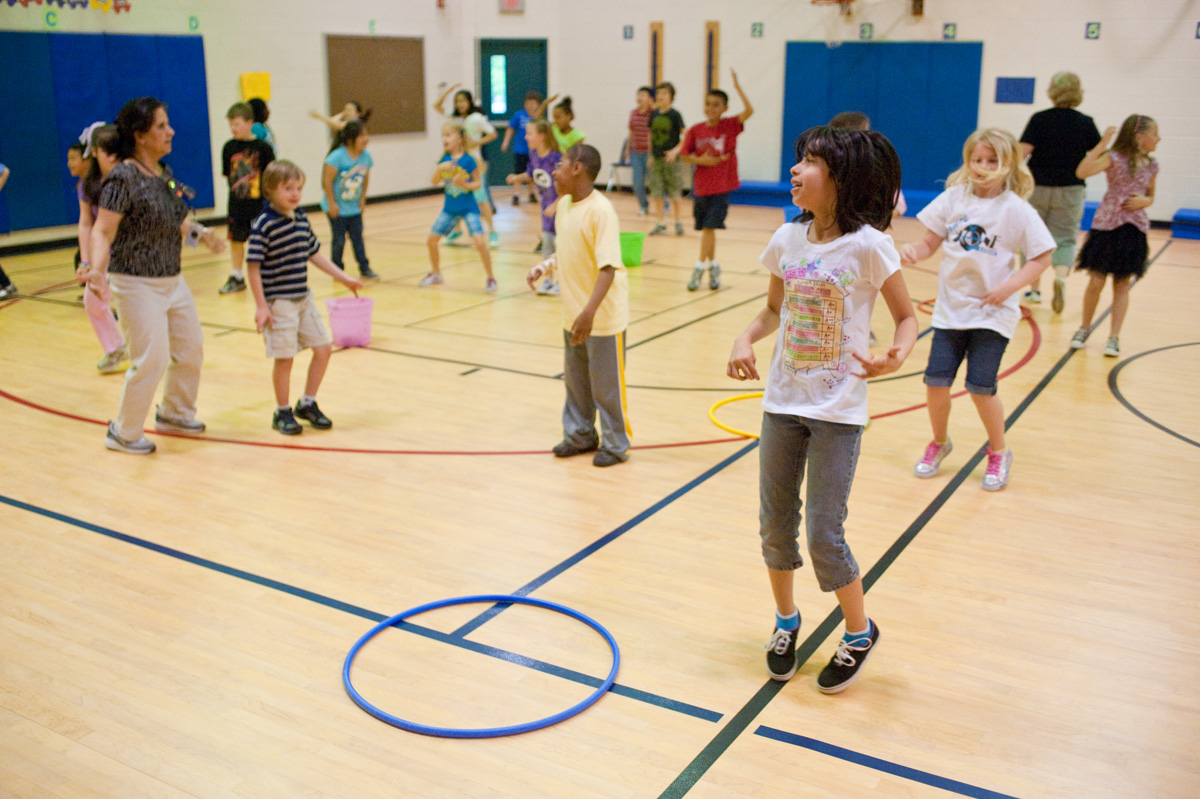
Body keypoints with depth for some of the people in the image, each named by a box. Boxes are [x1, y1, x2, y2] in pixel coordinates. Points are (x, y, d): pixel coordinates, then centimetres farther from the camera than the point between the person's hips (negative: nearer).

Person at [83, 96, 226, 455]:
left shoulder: (164, 172, 6)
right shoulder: (123, 179, -19)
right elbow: (102, 232, -24)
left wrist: (200, 233, 22)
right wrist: (98, 269, -38)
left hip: (172, 280, 9)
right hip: (137, 285, -9)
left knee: (191, 349, 16)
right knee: (152, 361, -7)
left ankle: (175, 413, 38)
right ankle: (123, 433, 12)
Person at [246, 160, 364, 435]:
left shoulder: (301, 219, 6)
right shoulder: (263, 224, -14)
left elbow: (314, 254, 17)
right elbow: (253, 267, -14)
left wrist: (343, 278, 17)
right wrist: (261, 306, -16)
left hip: (304, 298, 7)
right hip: (278, 302, -7)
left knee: (323, 348, 8)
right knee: (284, 358, 0)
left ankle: (307, 404, 25)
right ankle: (282, 412, 19)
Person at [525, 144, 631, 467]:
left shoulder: (601, 211, -21)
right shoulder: (564, 205, 4)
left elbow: (608, 267, -27)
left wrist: (589, 312, -34)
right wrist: (544, 267, 1)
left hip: (603, 316, -8)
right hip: (573, 314, 8)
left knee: (606, 383, 4)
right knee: (575, 379, 19)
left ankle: (616, 444, 20)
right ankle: (580, 434, 36)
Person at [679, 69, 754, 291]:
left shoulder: (730, 125, -5)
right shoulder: (695, 130, 0)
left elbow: (749, 110, -20)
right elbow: (684, 155, 4)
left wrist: (737, 86, -26)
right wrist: (700, 160, -13)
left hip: (722, 186, -3)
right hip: (701, 185, 3)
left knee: (709, 227, -8)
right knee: (707, 228, 11)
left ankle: (700, 267, -2)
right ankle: (713, 266, 25)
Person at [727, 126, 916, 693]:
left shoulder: (868, 246, -14)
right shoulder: (788, 240, 1)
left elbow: (907, 316, -6)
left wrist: (895, 357, -27)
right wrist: (745, 340, -7)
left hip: (837, 411, -5)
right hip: (782, 402, 5)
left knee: (824, 536, -1)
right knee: (775, 526, 13)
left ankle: (860, 634, 25)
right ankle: (786, 622, 37)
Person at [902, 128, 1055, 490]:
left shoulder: (1017, 209, -7)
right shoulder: (954, 198, 1)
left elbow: (1042, 256, -4)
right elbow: (930, 241, 3)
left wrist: (1010, 286, -16)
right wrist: (913, 251, -19)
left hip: (992, 312, -3)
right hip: (951, 307, 3)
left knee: (980, 386, -7)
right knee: (936, 379, -2)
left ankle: (998, 453, 19)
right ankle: (939, 443, 26)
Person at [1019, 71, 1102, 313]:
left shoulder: (1039, 119, -7)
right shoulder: (1086, 123, -2)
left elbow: (1022, 152, -13)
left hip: (1037, 188, 0)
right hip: (1070, 191, 1)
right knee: (1065, 238, 7)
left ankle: (1034, 289, 18)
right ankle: (1061, 276, -22)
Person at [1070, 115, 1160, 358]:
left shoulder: (1151, 166, 7)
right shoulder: (1114, 158, -9)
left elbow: (1150, 196, 20)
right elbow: (1082, 172, -25)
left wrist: (1144, 201, -3)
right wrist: (1102, 145, -29)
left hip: (1134, 229, 4)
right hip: (1106, 226, -4)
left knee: (1122, 285, 7)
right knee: (1096, 282, 1)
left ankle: (1114, 337, 11)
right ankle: (1084, 328, 22)